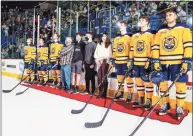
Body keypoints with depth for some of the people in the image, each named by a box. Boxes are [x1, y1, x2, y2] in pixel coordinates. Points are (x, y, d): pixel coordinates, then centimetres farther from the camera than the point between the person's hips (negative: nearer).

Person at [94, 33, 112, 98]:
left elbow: (109, 54, -2)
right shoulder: (98, 44, 20)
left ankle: (104, 93, -4)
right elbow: (95, 53, 13)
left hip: (105, 61, -4)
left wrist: (102, 58, -9)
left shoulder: (109, 45, 7)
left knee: (104, 77, -8)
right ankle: (100, 92, 5)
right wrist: (97, 59, -3)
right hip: (98, 62, 4)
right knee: (99, 77, -1)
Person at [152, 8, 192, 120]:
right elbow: (155, 47, 9)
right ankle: (165, 105, 23)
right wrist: (156, 61, 0)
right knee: (163, 84, 7)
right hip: (163, 63, 4)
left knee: (180, 85, 0)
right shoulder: (160, 31, 12)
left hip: (178, 63, -3)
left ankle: (180, 108, 15)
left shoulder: (183, 28, 2)